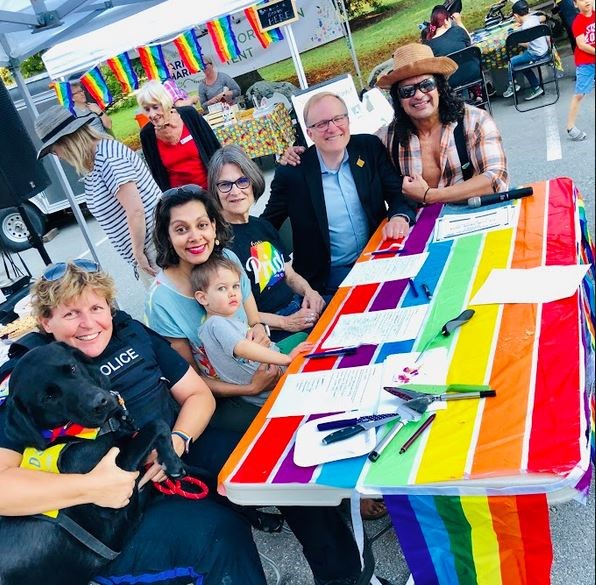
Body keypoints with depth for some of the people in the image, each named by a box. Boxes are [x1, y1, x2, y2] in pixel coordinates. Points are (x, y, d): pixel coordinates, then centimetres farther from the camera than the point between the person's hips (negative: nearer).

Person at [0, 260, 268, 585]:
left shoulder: (132, 333, 4)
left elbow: (198, 394, 7)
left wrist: (178, 441, -15)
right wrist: (90, 487, -30)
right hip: (113, 516, -4)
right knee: (220, 529, -29)